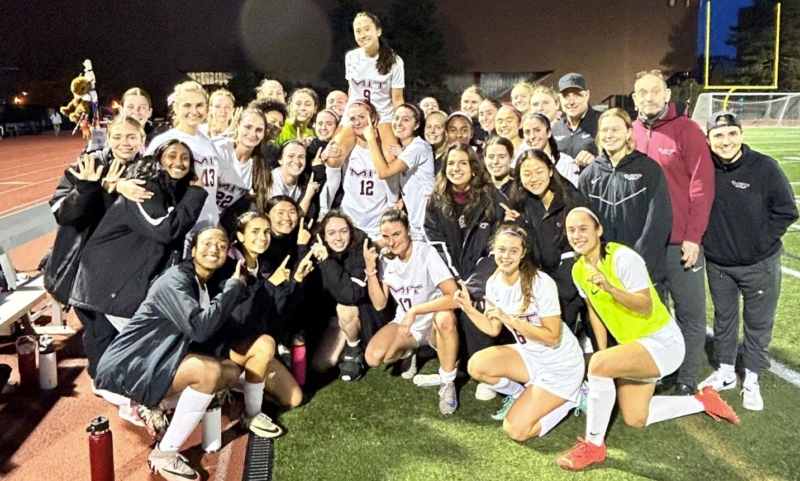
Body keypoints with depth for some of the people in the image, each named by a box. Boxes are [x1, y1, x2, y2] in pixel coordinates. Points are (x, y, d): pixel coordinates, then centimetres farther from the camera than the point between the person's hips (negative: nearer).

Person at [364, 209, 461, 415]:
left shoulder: (425, 253, -20)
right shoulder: (386, 259, -5)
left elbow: (454, 297, -30)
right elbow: (379, 304, -7)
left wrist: (414, 310, -34)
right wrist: (371, 269, -18)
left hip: (433, 325, -4)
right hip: (404, 323, 4)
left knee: (445, 318, -40)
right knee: (373, 357, -22)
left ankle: (448, 385, -19)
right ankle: (409, 352, 14)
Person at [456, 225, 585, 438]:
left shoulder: (541, 283, -23)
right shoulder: (494, 283, -3)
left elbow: (552, 337, -23)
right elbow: (493, 329, 3)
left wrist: (510, 319, -31)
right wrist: (469, 308, -12)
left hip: (560, 364, -6)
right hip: (529, 355, 6)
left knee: (515, 430, -13)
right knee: (477, 365, -20)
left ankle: (568, 398, 10)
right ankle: (519, 394, 9)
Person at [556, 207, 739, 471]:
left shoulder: (622, 257, -24)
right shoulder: (578, 270, -1)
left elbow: (646, 307, -24)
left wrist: (610, 288, -38)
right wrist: (604, 352, 7)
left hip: (663, 342, -9)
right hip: (632, 344, 9)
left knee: (598, 364, -32)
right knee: (635, 420, 13)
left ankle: (594, 444, -13)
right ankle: (703, 401, 33)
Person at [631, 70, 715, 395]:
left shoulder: (687, 130, -6)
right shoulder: (631, 133, 6)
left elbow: (702, 186, -9)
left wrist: (693, 237, -13)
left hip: (681, 242, -4)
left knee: (690, 313, 4)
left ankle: (686, 381, 17)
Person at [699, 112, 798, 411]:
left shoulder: (765, 167, -14)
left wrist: (761, 241, -10)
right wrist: (705, 238, -1)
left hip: (760, 265, -2)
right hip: (717, 264, 3)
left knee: (758, 323, 10)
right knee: (723, 318, 17)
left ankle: (751, 380, 26)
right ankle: (725, 372, 34)